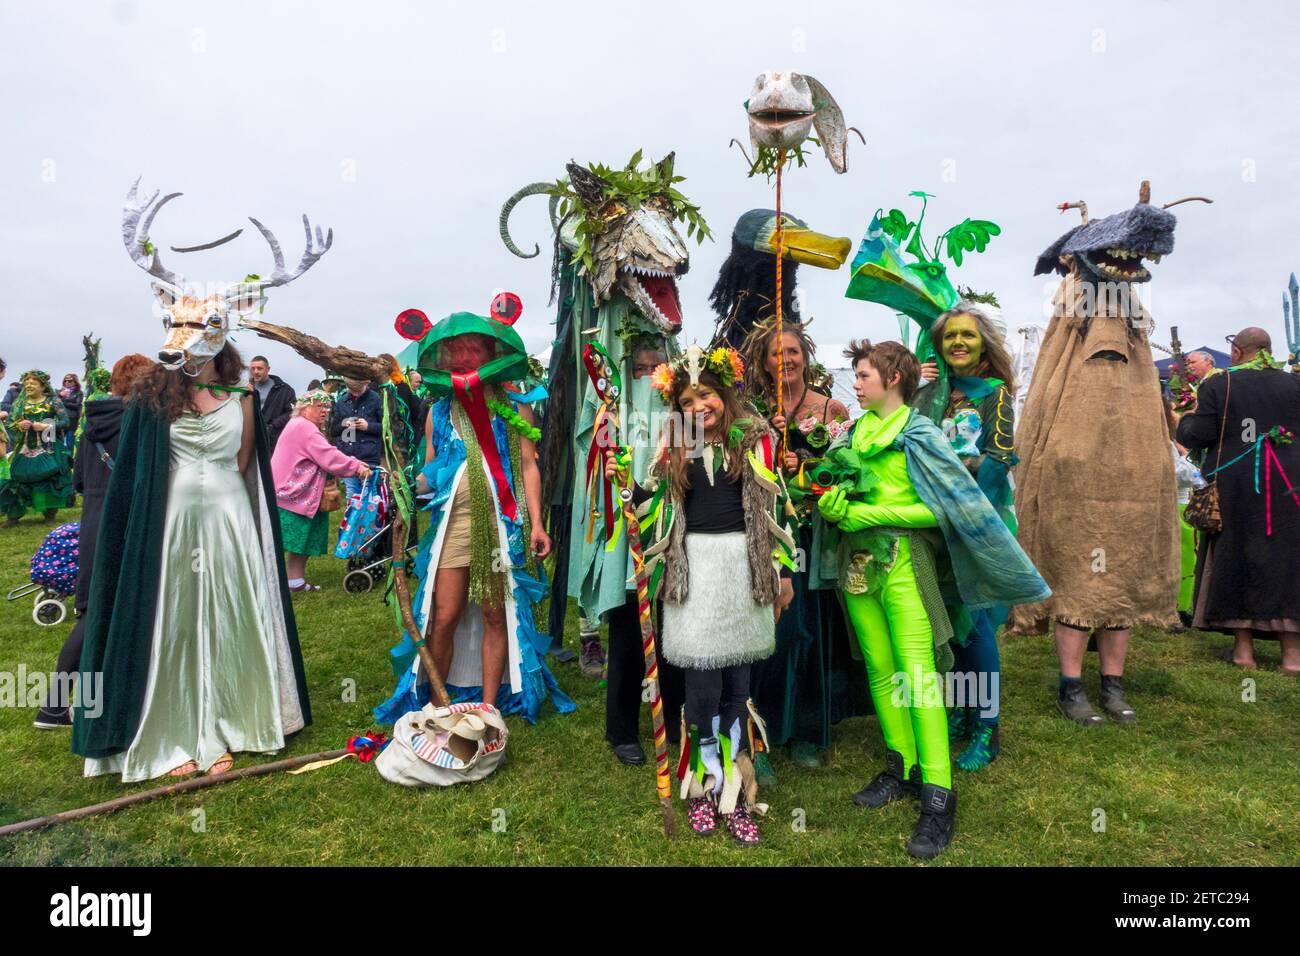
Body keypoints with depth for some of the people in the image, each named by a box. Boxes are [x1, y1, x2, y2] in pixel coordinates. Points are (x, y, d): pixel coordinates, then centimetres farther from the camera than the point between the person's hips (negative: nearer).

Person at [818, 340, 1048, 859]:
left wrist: (866, 514, -14)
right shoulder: (856, 432, 13)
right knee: (880, 671, 10)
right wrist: (832, 504, -5)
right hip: (858, 560, 6)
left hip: (903, 560, -6)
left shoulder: (917, 433, -5)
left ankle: (938, 797, -2)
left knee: (918, 675, -8)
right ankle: (901, 768, 24)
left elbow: (950, 504, -12)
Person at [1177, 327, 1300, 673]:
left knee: (1235, 558, 7)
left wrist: (1183, 422, 11)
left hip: (1233, 485, -2)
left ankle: (1243, 647, 9)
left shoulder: (1217, 385, -5)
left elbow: (1197, 436, -9)